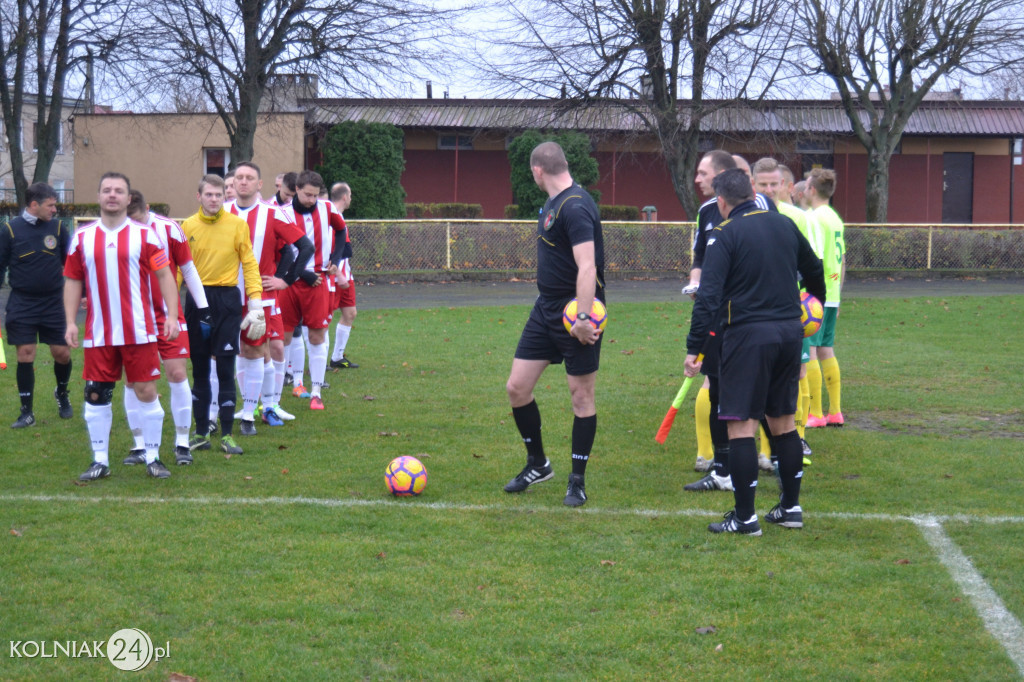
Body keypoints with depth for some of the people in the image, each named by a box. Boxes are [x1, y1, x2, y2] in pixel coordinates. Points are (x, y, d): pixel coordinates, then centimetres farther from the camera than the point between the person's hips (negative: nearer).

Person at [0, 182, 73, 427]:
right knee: (25, 356, -2)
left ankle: (62, 393, 32)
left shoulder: (57, 228, 2)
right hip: (22, 305, -2)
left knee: (62, 353, 2)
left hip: (53, 303, 2)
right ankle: (27, 413, 7)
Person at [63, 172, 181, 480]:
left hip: (139, 331, -2)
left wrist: (171, 314, -10)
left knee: (146, 391, 1)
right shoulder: (81, 238, 7)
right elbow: (73, 281, 11)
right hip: (98, 334, 2)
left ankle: (153, 458, 12)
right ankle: (100, 461, 15)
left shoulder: (145, 235, 0)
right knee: (96, 394, 4)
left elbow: (164, 275, 0)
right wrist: (70, 322, 4)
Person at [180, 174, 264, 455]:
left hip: (227, 300, -2)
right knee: (199, 368, 7)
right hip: (196, 300, 2)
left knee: (225, 368, -1)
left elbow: (249, 264, 1)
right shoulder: (187, 226, 5)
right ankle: (201, 432, 16)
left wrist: (256, 302, -5)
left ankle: (227, 434, 6)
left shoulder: (238, 225, 1)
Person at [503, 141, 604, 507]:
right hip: (546, 311, 9)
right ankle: (537, 464, 25)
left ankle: (577, 481, 13)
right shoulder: (552, 204, 12)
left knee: (581, 394, 2)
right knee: (517, 387, 7)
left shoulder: (575, 207, -19)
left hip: (576, 314, -9)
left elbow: (587, 267, -26)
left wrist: (583, 318, -31)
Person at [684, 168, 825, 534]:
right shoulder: (784, 224, 10)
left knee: (741, 424, -2)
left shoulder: (724, 235, -8)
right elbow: (814, 270, 25)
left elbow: (709, 296, -15)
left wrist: (694, 348, -13)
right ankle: (791, 507, 22)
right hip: (790, 332, 6)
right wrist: (817, 300, 45)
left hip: (748, 335, -6)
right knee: (784, 421, 16)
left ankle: (745, 517, 0)